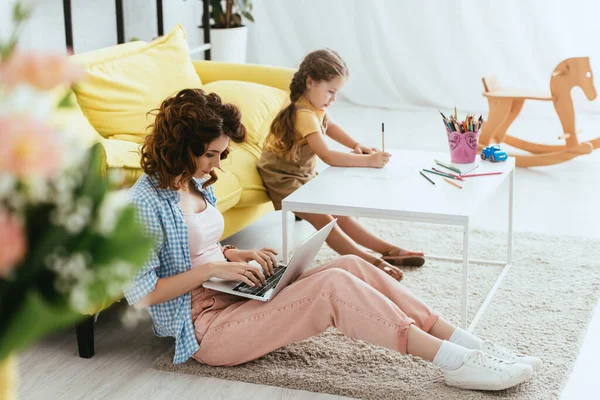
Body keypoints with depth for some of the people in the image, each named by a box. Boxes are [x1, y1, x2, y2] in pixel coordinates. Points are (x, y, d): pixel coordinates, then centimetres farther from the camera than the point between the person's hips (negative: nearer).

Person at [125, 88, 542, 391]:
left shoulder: (196, 184, 12)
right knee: (334, 285, -27)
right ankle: (457, 363, -27)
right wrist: (213, 269, -21)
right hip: (205, 327, -9)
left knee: (351, 266, -12)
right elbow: (139, 292, -19)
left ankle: (467, 343, -15)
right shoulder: (148, 201, -15)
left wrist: (239, 255, 3)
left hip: (235, 297, 9)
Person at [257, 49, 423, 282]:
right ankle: (371, 261, -29)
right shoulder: (304, 114, -30)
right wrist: (368, 161, -37)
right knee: (323, 219, -20)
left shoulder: (315, 106, 0)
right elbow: (328, 156, -39)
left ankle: (388, 250, -1)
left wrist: (357, 146, 6)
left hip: (304, 175, 10)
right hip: (283, 179, -10)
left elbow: (329, 126, 22)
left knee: (338, 213, 3)